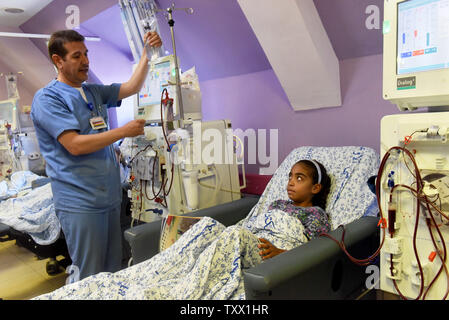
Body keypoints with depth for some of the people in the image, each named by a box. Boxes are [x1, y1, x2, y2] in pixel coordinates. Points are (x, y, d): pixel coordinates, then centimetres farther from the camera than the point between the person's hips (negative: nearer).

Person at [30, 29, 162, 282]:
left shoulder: (94, 92, 15)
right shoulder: (47, 98, -8)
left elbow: (132, 87, 12)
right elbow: (75, 145, -18)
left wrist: (148, 54, -1)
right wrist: (123, 131, -15)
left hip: (111, 197, 7)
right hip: (80, 202, -7)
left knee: (114, 272, 15)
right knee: (89, 279, 2)